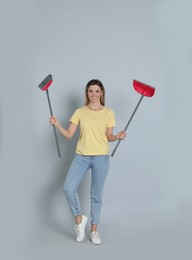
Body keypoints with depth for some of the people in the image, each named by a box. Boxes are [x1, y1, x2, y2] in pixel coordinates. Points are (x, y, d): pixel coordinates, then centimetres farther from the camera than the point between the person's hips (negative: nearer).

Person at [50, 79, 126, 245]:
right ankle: (79, 219, 10)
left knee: (96, 195, 6)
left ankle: (94, 230, 22)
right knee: (68, 188, -15)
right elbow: (69, 135, 1)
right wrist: (57, 125, -15)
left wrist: (118, 137, -15)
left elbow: (109, 137, 6)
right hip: (81, 156, 1)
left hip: (101, 157, -1)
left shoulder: (108, 113, 3)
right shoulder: (80, 112, 5)